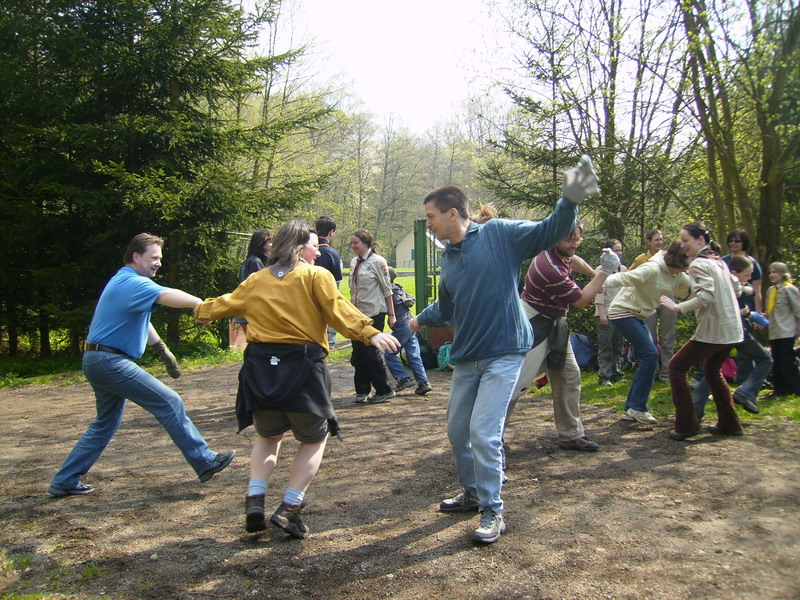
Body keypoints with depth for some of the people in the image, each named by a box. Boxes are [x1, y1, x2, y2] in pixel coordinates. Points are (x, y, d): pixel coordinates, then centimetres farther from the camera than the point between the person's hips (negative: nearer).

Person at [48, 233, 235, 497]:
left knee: (106, 422, 21)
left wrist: (163, 351, 23)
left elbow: (142, 321, 25)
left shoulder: (123, 282, 18)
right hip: (110, 362, -11)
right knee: (170, 403, -9)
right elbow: (168, 296, -34)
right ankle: (206, 462, -4)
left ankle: (64, 482, 26)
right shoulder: (132, 283, -16)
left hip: (98, 362, 11)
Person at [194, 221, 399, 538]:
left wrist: (203, 311, 47)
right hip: (302, 367, -4)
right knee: (314, 439, 16)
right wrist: (369, 332, -23)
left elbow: (225, 304, 27)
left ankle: (255, 498, 11)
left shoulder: (256, 280, 13)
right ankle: (289, 508, 6)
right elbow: (339, 310, -16)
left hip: (260, 366, 5)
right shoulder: (316, 276, -1)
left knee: (268, 435, 26)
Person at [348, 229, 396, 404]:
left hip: (374, 313, -6)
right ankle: (362, 390, 16)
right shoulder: (354, 262, 10)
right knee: (358, 352, 5)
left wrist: (391, 314, -7)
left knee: (370, 351, -5)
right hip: (357, 313, 6)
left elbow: (387, 289, -7)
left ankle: (384, 390, 8)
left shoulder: (377, 261, -9)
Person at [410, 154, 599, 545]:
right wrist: (421, 320, 33)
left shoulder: (498, 234, -8)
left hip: (503, 355, -7)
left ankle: (492, 512, 5)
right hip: (466, 358, 8)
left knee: (483, 432, -12)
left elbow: (548, 233, -17)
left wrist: (569, 203, -33)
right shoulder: (448, 259, 12)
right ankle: (472, 493, 36)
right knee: (457, 430, 14)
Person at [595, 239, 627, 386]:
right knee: (605, 346, -3)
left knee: (618, 345, 10)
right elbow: (599, 293, -11)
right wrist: (602, 313, -16)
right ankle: (604, 376, 1)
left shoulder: (624, 269, 11)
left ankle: (615, 372, 20)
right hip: (606, 312, -6)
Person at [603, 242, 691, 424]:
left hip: (638, 316, 10)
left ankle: (631, 408, 10)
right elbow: (624, 278, -32)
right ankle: (637, 407, -8)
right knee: (650, 354, -16)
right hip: (622, 312, -10)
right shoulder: (652, 270, -22)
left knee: (649, 358, 4)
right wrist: (604, 283, -49)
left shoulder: (678, 276, 5)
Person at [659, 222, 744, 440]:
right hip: (732, 329, 9)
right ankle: (729, 424, 28)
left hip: (713, 330, -9)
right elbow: (736, 288, 22)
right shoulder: (719, 261, 14)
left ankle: (686, 424, -5)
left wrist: (677, 307, -24)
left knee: (676, 367, -2)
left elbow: (706, 296, -25)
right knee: (712, 371, 25)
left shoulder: (699, 264, -13)